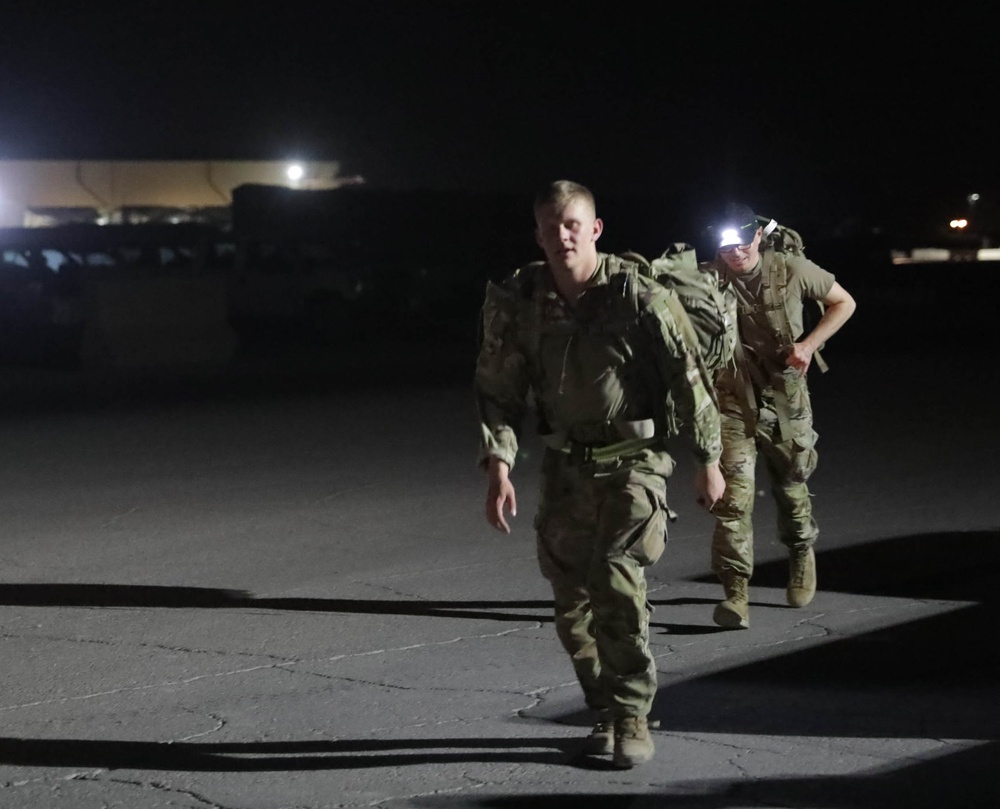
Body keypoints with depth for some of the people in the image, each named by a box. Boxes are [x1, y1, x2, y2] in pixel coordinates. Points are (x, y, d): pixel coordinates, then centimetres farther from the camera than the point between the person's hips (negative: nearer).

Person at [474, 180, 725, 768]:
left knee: (617, 583, -20)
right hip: (565, 466, 4)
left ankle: (632, 718, -8)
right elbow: (498, 392, 2)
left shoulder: (640, 296, -14)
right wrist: (499, 469, -8)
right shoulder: (518, 304, -5)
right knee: (572, 600, 7)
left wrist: (709, 462, -2)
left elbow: (691, 378, -6)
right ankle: (607, 712, 26)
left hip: (632, 460, -4)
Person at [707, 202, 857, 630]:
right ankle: (736, 591, -13)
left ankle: (801, 552, 48)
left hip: (786, 399, 2)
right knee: (733, 494, -15)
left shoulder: (792, 269, -7)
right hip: (734, 404, -2)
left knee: (791, 487, 17)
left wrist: (809, 344, -8)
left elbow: (843, 303, 5)